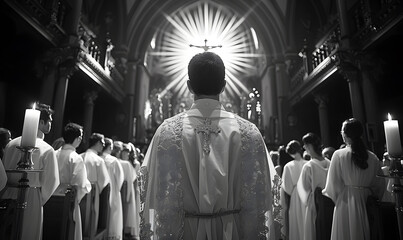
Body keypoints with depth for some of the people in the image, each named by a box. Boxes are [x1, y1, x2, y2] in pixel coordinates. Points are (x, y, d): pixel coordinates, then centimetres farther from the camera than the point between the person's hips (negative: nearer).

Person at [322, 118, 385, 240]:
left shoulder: (339, 155, -11)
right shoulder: (373, 157, 0)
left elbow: (334, 185, -9)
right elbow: (380, 185, 6)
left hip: (346, 204, -4)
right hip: (367, 204, 4)